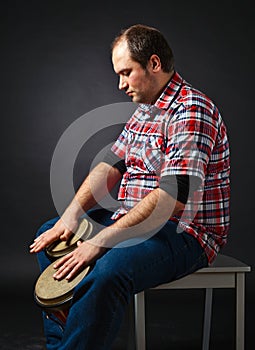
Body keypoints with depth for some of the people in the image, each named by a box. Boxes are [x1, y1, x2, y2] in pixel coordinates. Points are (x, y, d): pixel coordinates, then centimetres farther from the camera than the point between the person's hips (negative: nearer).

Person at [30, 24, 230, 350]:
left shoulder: (192, 111, -18)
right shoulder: (144, 110, 14)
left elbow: (172, 198, -28)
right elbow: (110, 166, 11)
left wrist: (100, 241, -27)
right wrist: (71, 215, -4)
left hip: (185, 232, -10)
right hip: (136, 221, 10)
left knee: (109, 269, -37)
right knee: (50, 235, 12)